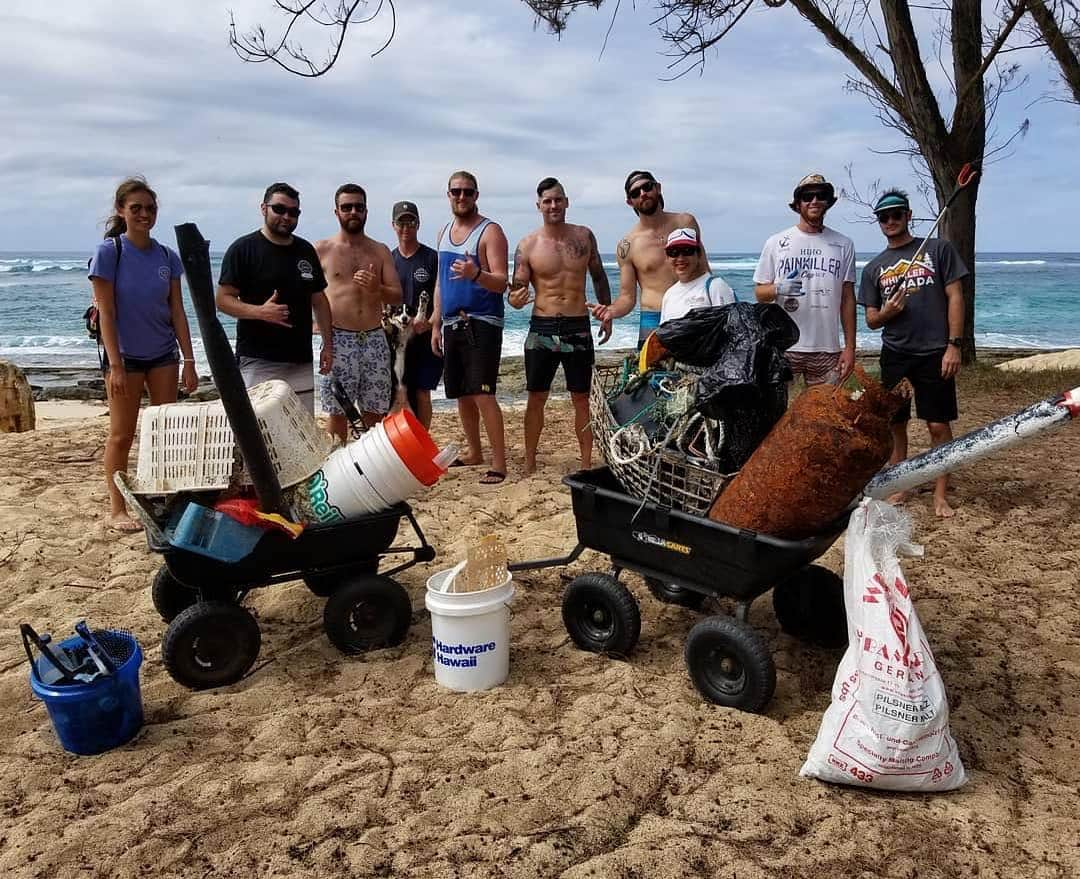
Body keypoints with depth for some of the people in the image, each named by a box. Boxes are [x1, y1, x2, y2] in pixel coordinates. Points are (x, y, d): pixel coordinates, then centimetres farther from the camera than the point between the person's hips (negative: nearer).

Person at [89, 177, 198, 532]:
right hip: (125, 355, -4)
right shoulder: (109, 252, -8)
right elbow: (106, 312, -11)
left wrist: (189, 362, 0)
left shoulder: (167, 257, 3)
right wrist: (115, 365, -15)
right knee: (122, 434, 3)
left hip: (163, 354, 4)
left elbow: (177, 312, 4)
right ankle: (117, 510, 14)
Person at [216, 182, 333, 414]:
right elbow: (223, 299, -6)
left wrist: (328, 344, 11)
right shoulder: (243, 249, -2)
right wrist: (260, 311, -22)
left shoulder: (306, 251, 14)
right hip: (257, 361, -5)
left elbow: (319, 300, 19)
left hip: (300, 362, 5)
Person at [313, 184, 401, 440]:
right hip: (338, 339, -2)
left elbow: (397, 296, 7)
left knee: (374, 412, 6)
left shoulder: (381, 251, 13)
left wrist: (376, 288, -13)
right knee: (337, 412, -1)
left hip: (375, 339, 3)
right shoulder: (322, 250, 5)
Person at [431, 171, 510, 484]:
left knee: (482, 395, -14)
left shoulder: (490, 232, -6)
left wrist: (475, 274, -35)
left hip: (481, 324, -7)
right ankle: (474, 452, 27)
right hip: (452, 324, 7)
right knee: (461, 394, 13)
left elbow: (501, 282, -15)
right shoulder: (444, 232, 16)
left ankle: (499, 463, -9)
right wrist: (436, 324, 15)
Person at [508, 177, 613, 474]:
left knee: (582, 399, 5)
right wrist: (515, 299, -27)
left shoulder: (584, 236, 4)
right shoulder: (527, 245, -3)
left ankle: (586, 464, 13)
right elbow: (516, 290, -3)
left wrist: (607, 315, 13)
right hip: (542, 327, -1)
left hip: (578, 327, 1)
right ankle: (529, 464, 15)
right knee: (536, 398, 4)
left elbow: (599, 277, 15)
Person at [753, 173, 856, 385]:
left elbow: (847, 299, 8)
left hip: (827, 349, 2)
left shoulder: (843, 245, 9)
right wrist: (778, 288, -17)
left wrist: (850, 347, 3)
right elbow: (759, 292, 7)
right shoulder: (776, 243, 6)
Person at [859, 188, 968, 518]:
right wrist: (887, 311, -12)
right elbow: (871, 320, 11)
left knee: (938, 425, -2)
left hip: (934, 354, -3)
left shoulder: (938, 249, 4)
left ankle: (940, 495, 6)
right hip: (894, 355, 3)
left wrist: (954, 345, -9)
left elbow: (955, 298, 0)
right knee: (895, 424, 7)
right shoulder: (874, 267, 11)